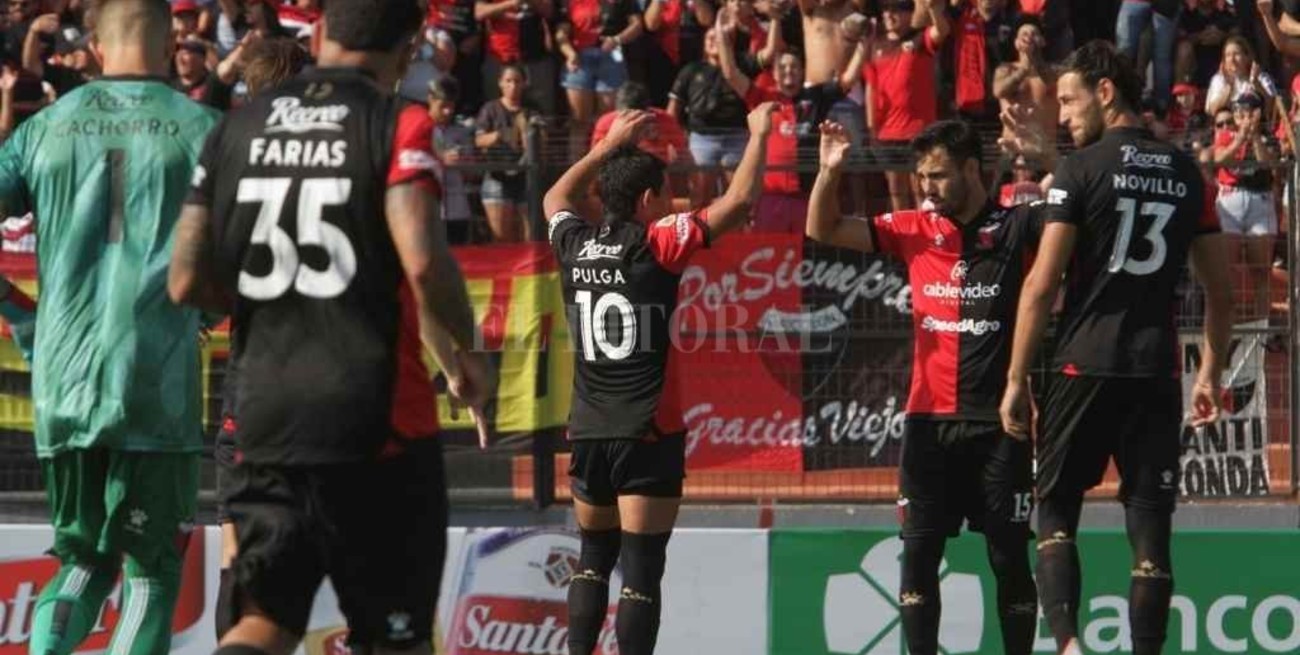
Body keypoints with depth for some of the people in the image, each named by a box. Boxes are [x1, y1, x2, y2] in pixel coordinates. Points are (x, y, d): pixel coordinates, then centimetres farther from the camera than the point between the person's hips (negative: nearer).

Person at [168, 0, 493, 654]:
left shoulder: (237, 127, 7)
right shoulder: (397, 125, -7)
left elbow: (186, 282, 5)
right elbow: (423, 263, -19)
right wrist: (465, 354, -2)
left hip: (263, 419, 4)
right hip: (376, 423, -4)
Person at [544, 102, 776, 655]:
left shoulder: (575, 246, 5)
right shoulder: (658, 244, -9)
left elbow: (556, 198, 29)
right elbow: (740, 200, -7)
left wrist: (610, 146, 32)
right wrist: (759, 134, 7)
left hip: (588, 433, 6)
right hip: (648, 436, -6)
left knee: (593, 558, 17)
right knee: (642, 567, -5)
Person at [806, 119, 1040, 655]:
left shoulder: (1016, 228, -2)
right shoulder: (916, 230, 9)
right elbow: (823, 230, 14)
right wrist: (830, 171, -4)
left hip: (998, 424, -3)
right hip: (930, 421, 3)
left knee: (1009, 558, 1)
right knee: (919, 554, 0)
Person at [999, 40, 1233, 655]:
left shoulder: (1082, 169, -5)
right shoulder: (1185, 172, 9)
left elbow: (1042, 285, -8)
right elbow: (1219, 288, 12)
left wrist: (1016, 379, -3)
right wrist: (1210, 374, 21)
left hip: (1085, 366, -3)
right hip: (1157, 372, 3)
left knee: (1055, 509, 5)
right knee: (1150, 524, 6)